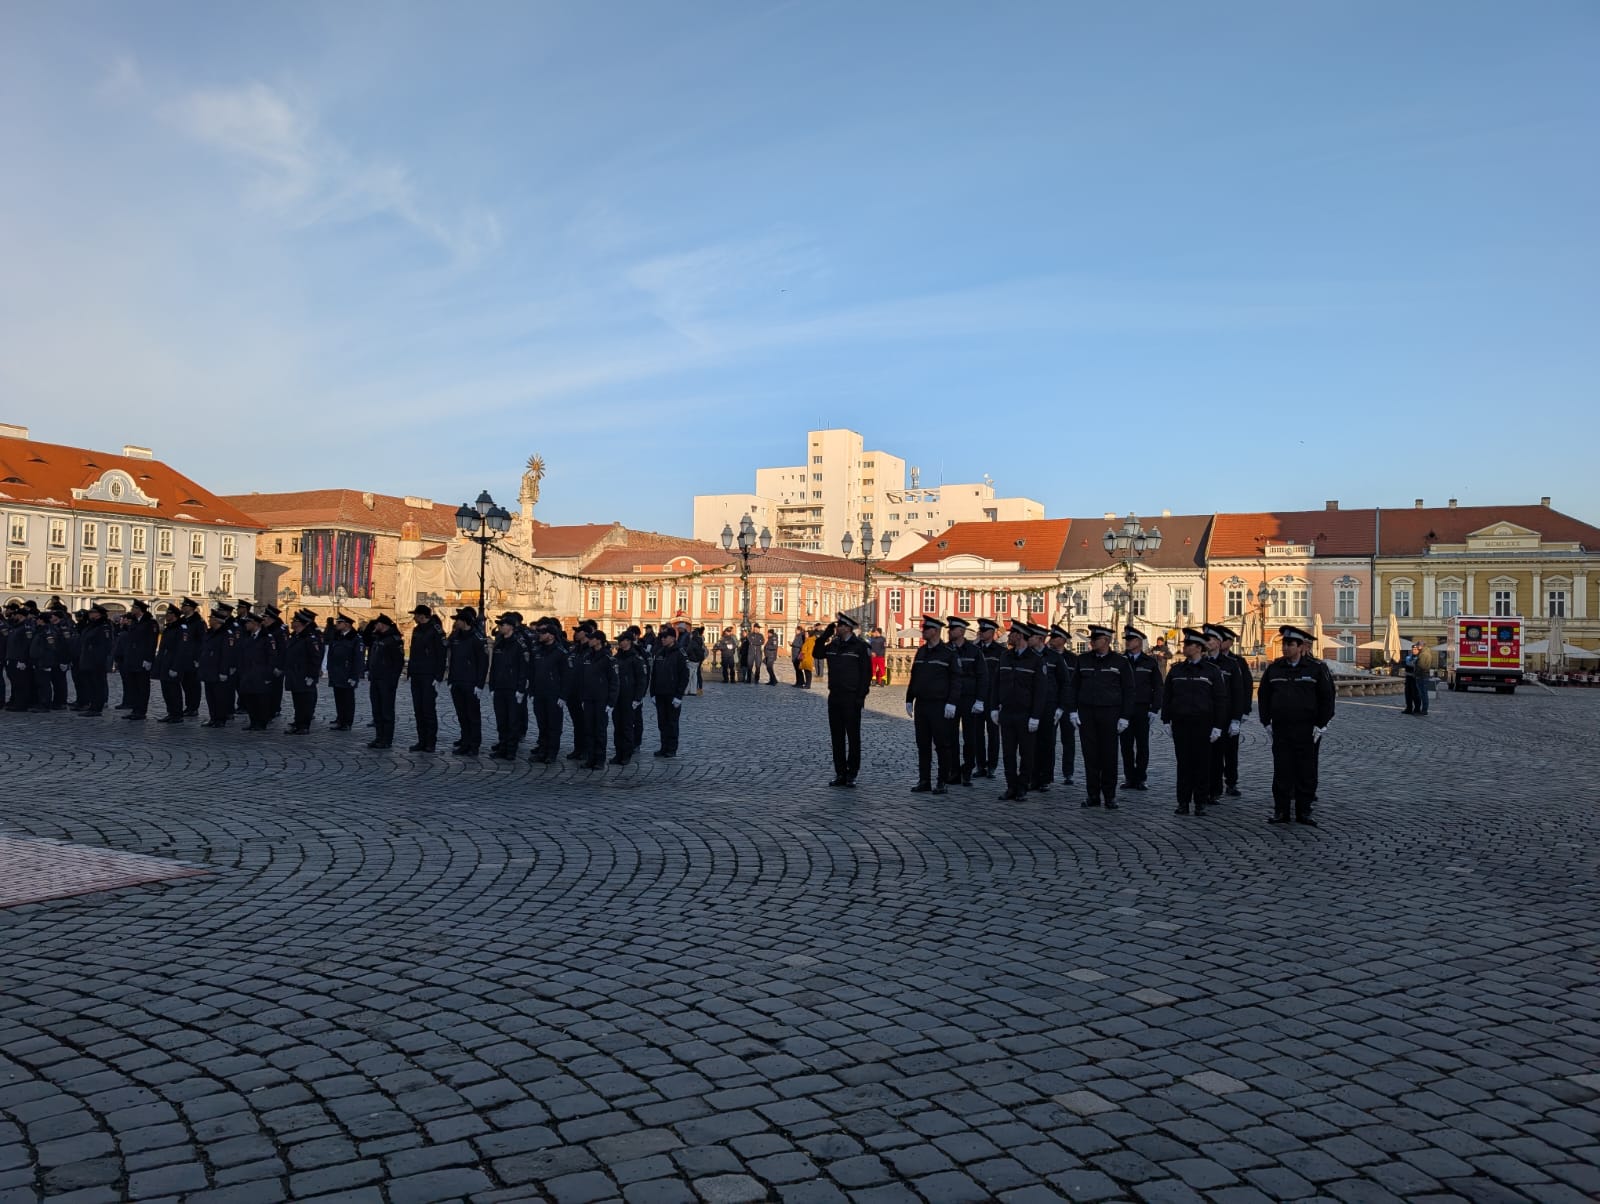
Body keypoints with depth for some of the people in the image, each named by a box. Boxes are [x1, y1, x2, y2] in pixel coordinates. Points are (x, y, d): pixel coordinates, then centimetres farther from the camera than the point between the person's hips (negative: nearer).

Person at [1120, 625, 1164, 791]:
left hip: (1142, 710, -1)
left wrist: (1154, 709, -4)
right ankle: (1129, 778, 10)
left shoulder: (1150, 662, 6)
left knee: (1142, 746, 2)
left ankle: (1140, 779, 9)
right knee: (1126, 746, 2)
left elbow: (1157, 688, 5)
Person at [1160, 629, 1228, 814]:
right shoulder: (1176, 670, 10)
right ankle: (1183, 802, 9)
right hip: (1180, 723, 3)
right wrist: (1166, 721, 6)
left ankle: (1200, 803, 11)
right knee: (1183, 763, 4)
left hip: (1202, 724, -2)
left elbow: (1221, 700, -1)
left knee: (1202, 763, 2)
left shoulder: (1212, 671, 0)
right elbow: (1166, 696, 13)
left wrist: (1218, 727, -6)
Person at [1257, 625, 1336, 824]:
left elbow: (1327, 697, -2)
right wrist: (1267, 722, 7)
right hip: (1281, 729, 2)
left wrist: (1321, 725, -6)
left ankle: (1304, 811, 13)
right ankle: (1281, 811, 10)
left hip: (1307, 730, -2)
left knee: (1306, 771, 4)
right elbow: (1264, 696, 12)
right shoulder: (1274, 668, 7)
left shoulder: (1317, 668, -2)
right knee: (1281, 770, 3)